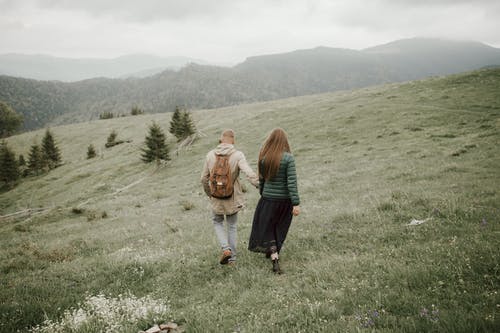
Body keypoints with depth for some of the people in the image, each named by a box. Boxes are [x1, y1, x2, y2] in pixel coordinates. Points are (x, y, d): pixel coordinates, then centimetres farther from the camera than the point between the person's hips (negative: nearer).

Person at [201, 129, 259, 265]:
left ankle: (226, 248, 3)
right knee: (232, 226, 17)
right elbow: (249, 174, -27)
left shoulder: (210, 155, -5)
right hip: (233, 198, -1)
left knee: (217, 222, 23)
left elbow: (204, 178, 1)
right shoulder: (238, 155, -13)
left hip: (217, 197, 1)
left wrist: (209, 193, 17)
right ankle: (232, 257, 22)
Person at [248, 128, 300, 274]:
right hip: (285, 199, 0)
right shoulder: (288, 158, -13)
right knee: (279, 228, 20)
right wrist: (296, 204, -16)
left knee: (265, 228, 11)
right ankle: (273, 253, 37)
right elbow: (292, 182, -17)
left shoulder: (263, 157, -5)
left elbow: (261, 179, 5)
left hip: (268, 198, 1)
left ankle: (274, 259, -2)